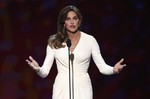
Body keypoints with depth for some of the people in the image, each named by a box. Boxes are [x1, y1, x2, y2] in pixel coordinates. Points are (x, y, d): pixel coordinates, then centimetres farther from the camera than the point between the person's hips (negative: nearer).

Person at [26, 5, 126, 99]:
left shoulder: (90, 40, 3)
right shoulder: (54, 42, 4)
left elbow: (102, 67, 3)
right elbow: (44, 72, 1)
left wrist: (114, 69, -19)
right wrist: (38, 69, -22)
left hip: (82, 88, 0)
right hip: (62, 88, 0)